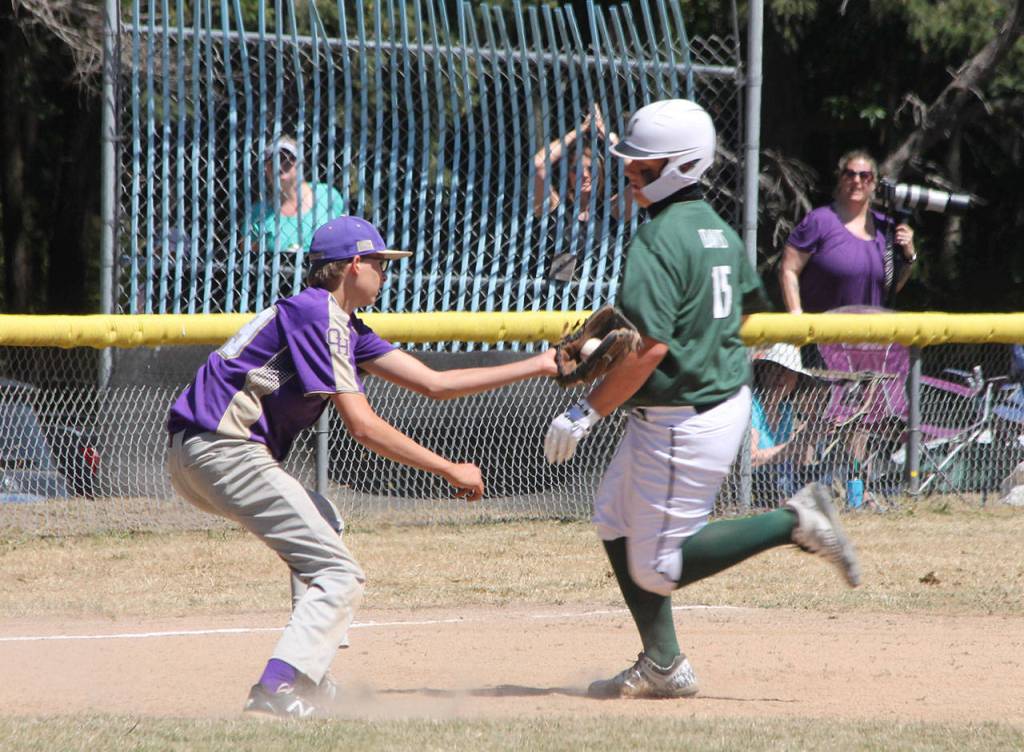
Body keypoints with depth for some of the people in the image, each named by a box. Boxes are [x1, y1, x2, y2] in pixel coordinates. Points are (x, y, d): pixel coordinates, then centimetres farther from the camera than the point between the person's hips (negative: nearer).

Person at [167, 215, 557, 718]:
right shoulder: (319, 315, -10)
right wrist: (452, 471, -12)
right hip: (224, 450, -11)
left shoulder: (344, 327, 20)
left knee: (321, 524, 30)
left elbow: (434, 384, 20)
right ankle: (277, 692, -27)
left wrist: (537, 366, 20)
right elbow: (363, 426, -16)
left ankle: (308, 680, 22)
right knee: (339, 575, -11)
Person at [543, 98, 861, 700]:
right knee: (616, 520, 19)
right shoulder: (719, 228, 8)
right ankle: (662, 666, 20)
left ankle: (795, 523, -7)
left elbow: (651, 346, -27)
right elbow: (750, 308, 21)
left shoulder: (659, 239, -20)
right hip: (727, 397, 10)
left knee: (657, 567, -3)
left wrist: (587, 413, -21)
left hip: (684, 419, -10)